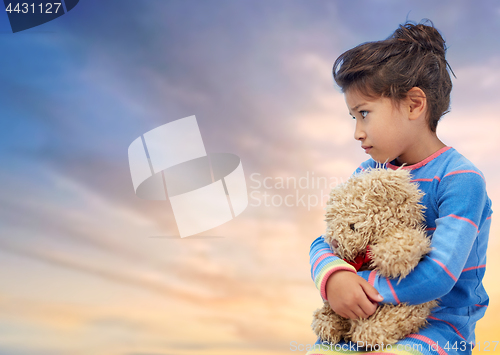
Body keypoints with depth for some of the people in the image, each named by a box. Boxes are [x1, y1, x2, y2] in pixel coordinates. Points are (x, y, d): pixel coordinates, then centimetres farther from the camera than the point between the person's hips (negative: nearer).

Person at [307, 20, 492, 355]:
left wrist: (363, 284, -16)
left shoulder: (461, 180, -15)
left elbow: (438, 275, -24)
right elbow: (324, 243, 3)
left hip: (440, 325, -4)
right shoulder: (369, 173, 4)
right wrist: (333, 277, -19)